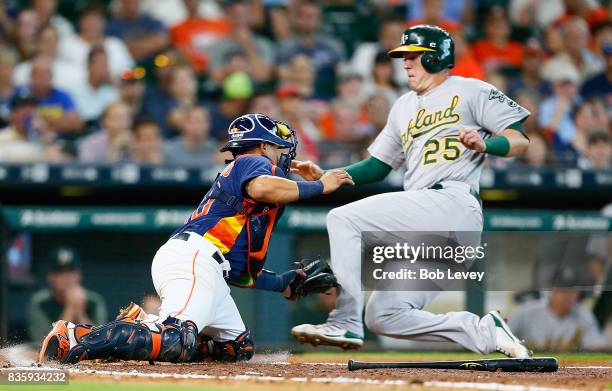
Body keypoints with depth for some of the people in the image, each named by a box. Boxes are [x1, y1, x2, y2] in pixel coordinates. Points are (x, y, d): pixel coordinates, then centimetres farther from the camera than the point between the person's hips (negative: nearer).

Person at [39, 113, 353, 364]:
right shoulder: (255, 162, 8)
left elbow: (238, 271, 32)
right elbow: (261, 188, -20)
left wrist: (285, 284, 30)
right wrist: (319, 186, -8)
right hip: (194, 257, -11)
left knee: (240, 348, 17)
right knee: (178, 344, -30)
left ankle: (142, 327, 6)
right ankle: (75, 338, -30)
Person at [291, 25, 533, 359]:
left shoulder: (470, 91, 5)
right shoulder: (404, 107, 28)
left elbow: (520, 141, -2)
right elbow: (377, 167, 28)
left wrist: (484, 144, -22)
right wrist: (325, 176, 15)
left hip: (453, 203, -9)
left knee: (344, 219, -18)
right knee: (383, 316, 1)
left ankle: (345, 324, -23)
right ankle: (485, 332, 3)